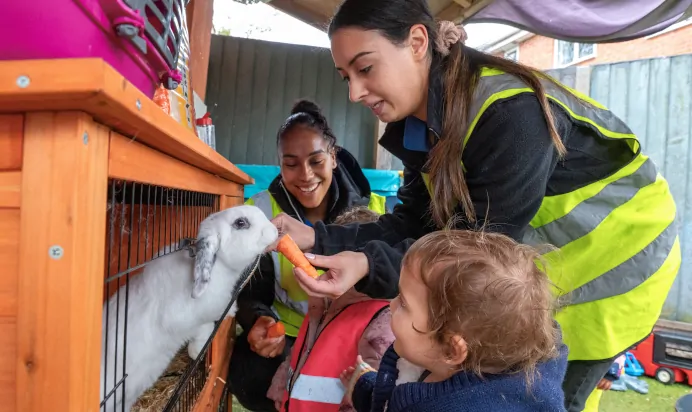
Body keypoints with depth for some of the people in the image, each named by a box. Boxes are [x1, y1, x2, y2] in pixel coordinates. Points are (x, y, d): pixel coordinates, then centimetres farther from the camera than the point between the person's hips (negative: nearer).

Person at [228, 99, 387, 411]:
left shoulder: (371, 209, -9)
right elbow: (251, 292, -4)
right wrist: (259, 321, -27)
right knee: (250, 379, -25)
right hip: (288, 335, 1)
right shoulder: (260, 213, -9)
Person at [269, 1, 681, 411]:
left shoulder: (511, 111, -34)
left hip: (613, 255, -6)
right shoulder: (421, 122, -8)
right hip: (537, 265, 7)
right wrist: (318, 238, -21)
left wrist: (371, 266, -42)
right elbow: (416, 225, -10)